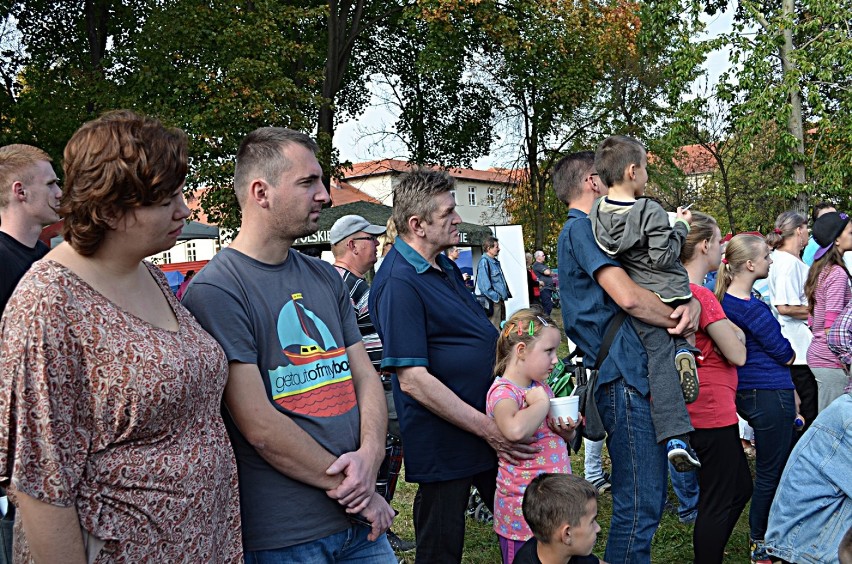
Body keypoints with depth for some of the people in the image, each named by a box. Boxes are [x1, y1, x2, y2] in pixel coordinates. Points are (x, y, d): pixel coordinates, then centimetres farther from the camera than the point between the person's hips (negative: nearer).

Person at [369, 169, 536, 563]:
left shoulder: (445, 266, 10)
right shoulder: (399, 283, -21)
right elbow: (413, 380, -25)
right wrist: (487, 429, -23)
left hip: (491, 430, 9)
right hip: (444, 442, -9)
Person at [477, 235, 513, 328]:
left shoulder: (495, 262, 15)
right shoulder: (484, 262, -14)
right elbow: (484, 284, -20)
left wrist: (507, 294, 13)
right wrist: (496, 298, -17)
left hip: (500, 300, 10)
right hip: (492, 302, -10)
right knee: (494, 329, -9)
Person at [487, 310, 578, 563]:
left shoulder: (541, 387, 8)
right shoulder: (503, 392, -19)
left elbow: (558, 437, 23)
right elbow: (515, 430, -44)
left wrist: (567, 431, -1)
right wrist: (542, 403, -25)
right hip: (523, 513, -8)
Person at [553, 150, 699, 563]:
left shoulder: (588, 229, 23)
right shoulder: (581, 228, -7)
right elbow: (627, 296, -21)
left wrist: (691, 304, -2)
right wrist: (678, 319, -4)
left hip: (638, 373, 10)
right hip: (624, 377, -10)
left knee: (648, 498, 16)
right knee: (640, 504, -7)